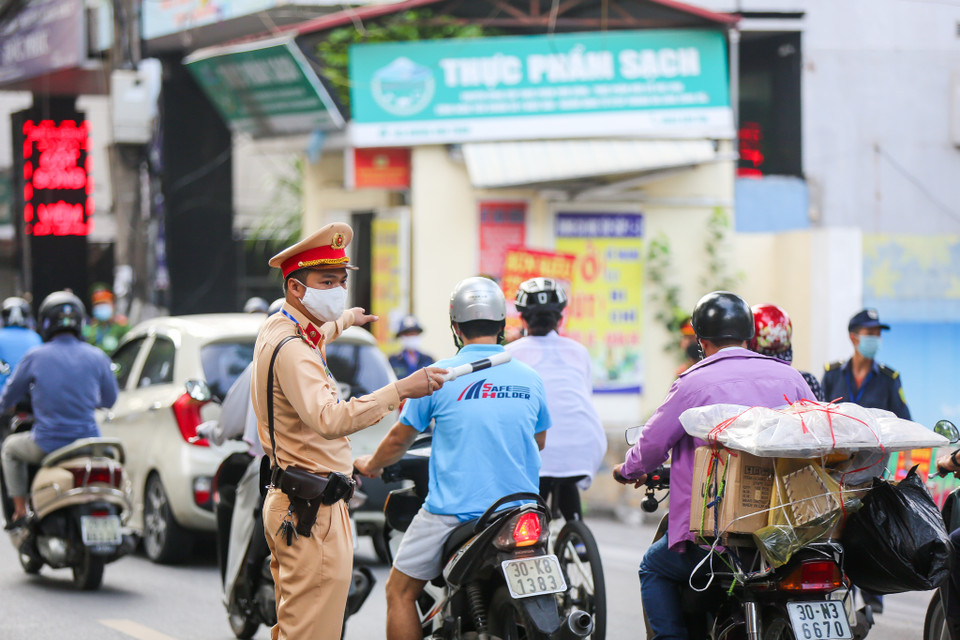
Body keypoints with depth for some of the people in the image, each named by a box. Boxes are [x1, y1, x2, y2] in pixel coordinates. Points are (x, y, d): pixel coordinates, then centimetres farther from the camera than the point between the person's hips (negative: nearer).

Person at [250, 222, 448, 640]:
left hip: (290, 506, 11)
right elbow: (329, 419, -37)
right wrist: (399, 390, -41)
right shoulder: (291, 349, -20)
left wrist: (343, 321, 59)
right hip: (313, 512, -11)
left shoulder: (277, 328, 13)